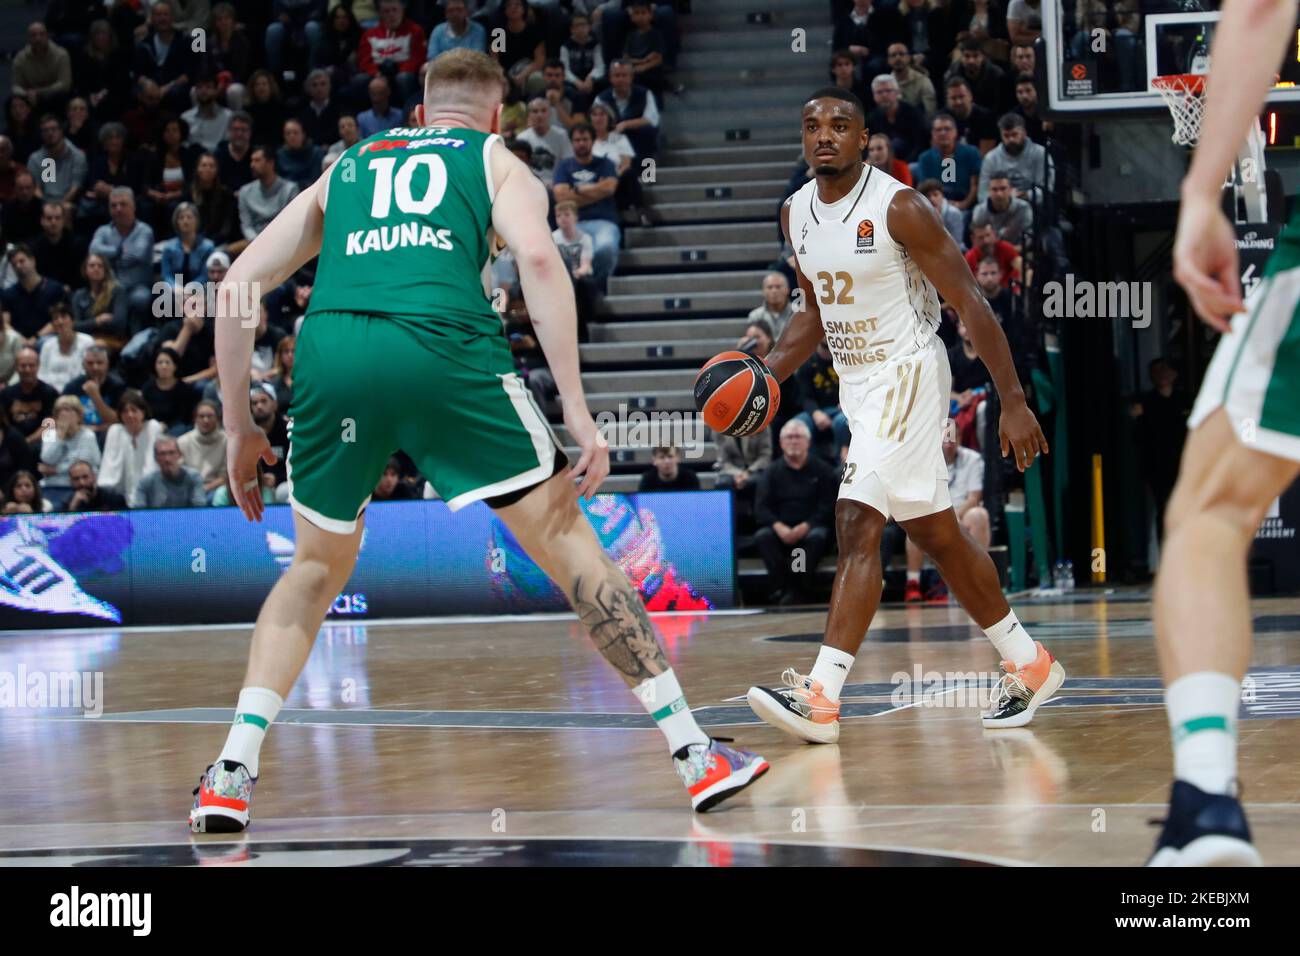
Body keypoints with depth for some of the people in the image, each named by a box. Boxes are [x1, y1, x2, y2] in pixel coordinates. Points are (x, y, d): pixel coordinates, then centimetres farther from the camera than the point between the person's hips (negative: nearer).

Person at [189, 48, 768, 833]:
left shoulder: (344, 168, 33)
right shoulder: (496, 159, 24)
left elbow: (237, 286, 26)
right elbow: (539, 258, 2)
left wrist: (239, 427, 29)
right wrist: (577, 410, 0)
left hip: (330, 351, 3)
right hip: (444, 347, -3)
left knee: (318, 568, 23)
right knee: (564, 534, 8)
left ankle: (233, 775, 10)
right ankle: (696, 754, 5)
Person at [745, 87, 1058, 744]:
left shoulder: (899, 208, -17)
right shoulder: (796, 214, 5)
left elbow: (970, 303, -16)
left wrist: (1013, 401, -19)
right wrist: (766, 374, 3)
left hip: (906, 374, -8)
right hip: (858, 382, 8)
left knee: (856, 525, -18)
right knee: (935, 536, 15)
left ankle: (821, 697, -22)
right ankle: (1029, 664, 28)